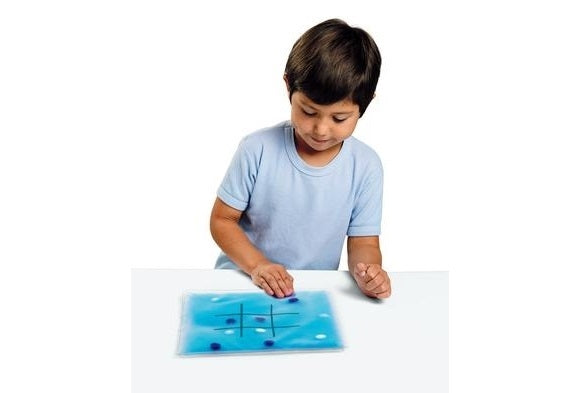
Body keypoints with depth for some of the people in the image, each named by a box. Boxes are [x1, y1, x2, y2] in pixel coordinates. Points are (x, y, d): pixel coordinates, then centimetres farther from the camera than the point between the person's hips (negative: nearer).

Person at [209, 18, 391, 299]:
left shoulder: (366, 166, -6)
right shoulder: (257, 150, -11)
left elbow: (363, 243, -1)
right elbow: (222, 220, -4)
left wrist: (368, 271, -23)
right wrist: (257, 265, -19)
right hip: (243, 283, -4)